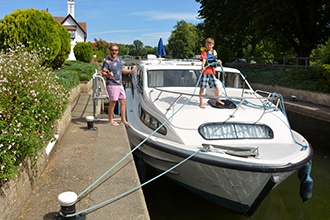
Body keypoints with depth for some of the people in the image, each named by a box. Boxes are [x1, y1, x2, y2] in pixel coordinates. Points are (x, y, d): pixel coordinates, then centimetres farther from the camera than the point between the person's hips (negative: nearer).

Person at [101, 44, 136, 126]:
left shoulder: (119, 59, 10)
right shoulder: (107, 61, -12)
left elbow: (123, 69, 20)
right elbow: (103, 73, -14)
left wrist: (131, 71, 4)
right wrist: (108, 74, -34)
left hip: (120, 84, 8)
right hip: (112, 85, -7)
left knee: (123, 101, 9)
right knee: (113, 102, -2)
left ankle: (123, 119, 20)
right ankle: (110, 120, 13)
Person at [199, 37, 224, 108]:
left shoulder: (214, 52, 14)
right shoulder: (204, 51, -6)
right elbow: (203, 59, -23)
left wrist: (218, 61, 10)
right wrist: (203, 66, -40)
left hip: (212, 72, 6)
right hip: (205, 72, -6)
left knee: (216, 87, 9)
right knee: (202, 87, -2)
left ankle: (217, 100, 32)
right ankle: (201, 103, 8)